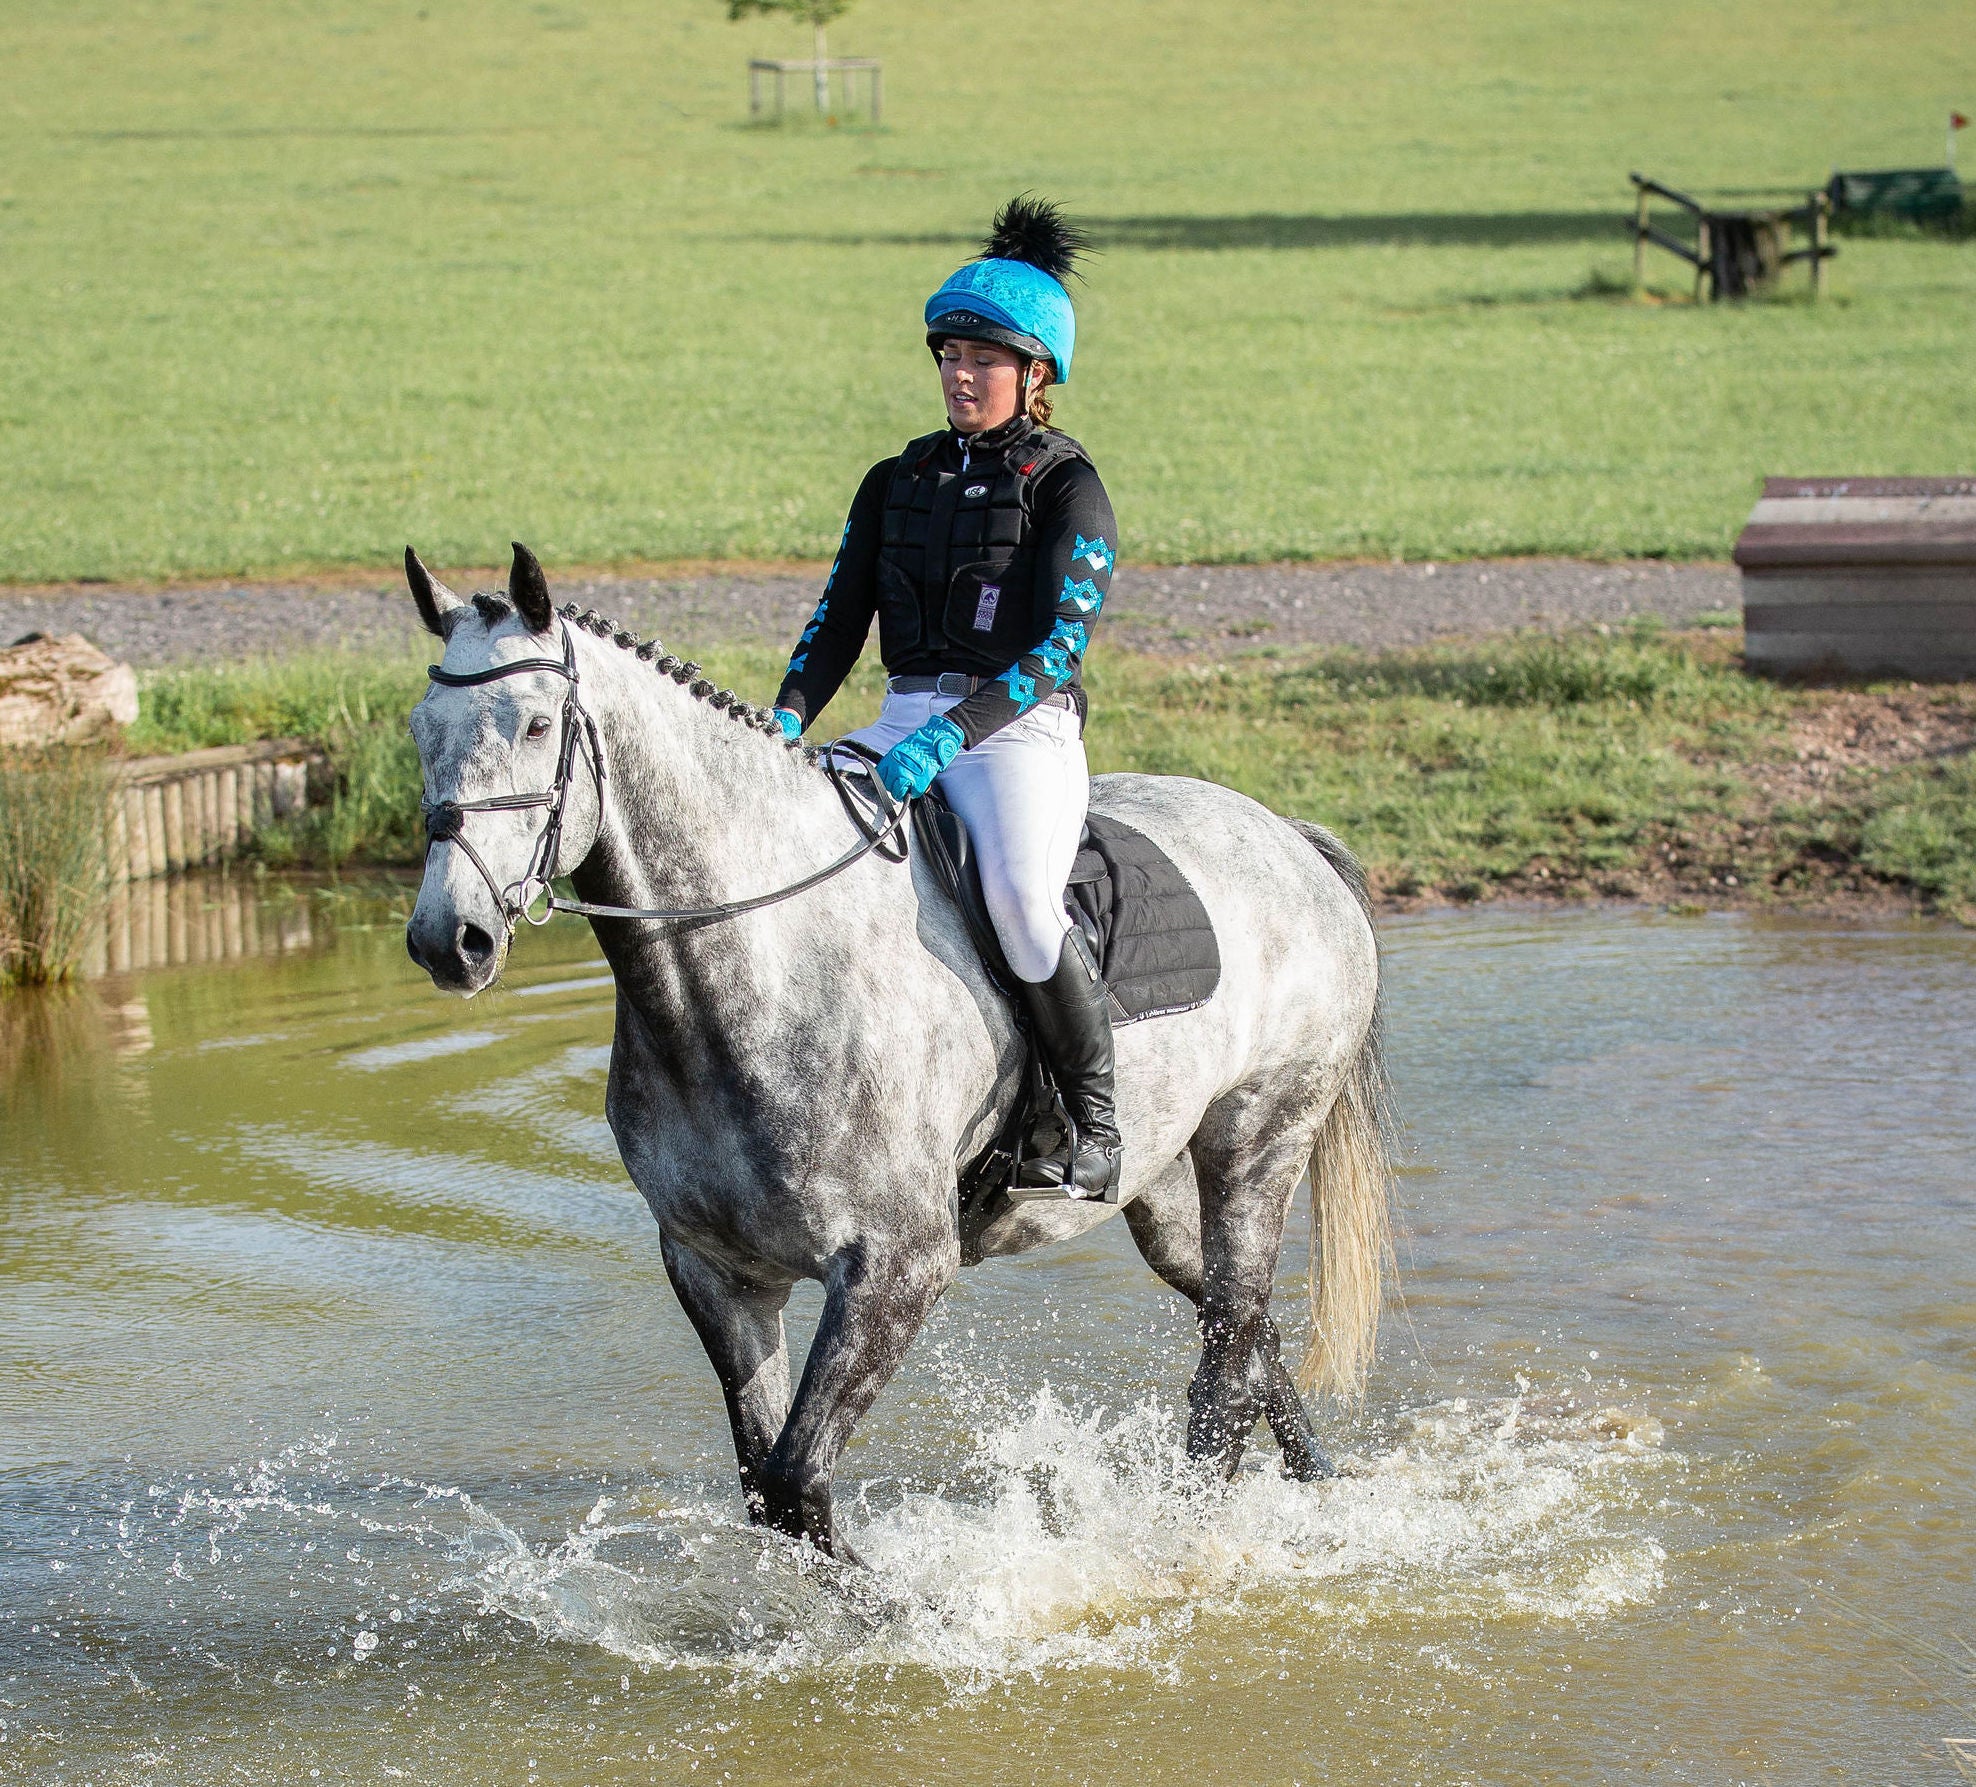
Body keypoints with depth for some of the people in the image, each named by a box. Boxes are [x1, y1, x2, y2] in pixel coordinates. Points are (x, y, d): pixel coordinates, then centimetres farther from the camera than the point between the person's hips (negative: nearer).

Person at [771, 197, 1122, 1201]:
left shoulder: (1067, 489, -2)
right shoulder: (897, 484, 16)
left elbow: (1062, 644, -14)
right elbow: (839, 621, 11)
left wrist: (951, 735, -27)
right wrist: (787, 721, -9)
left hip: (1020, 732, -6)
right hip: (904, 726, 6)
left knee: (1017, 891, -35)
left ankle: (1092, 1125, -20)